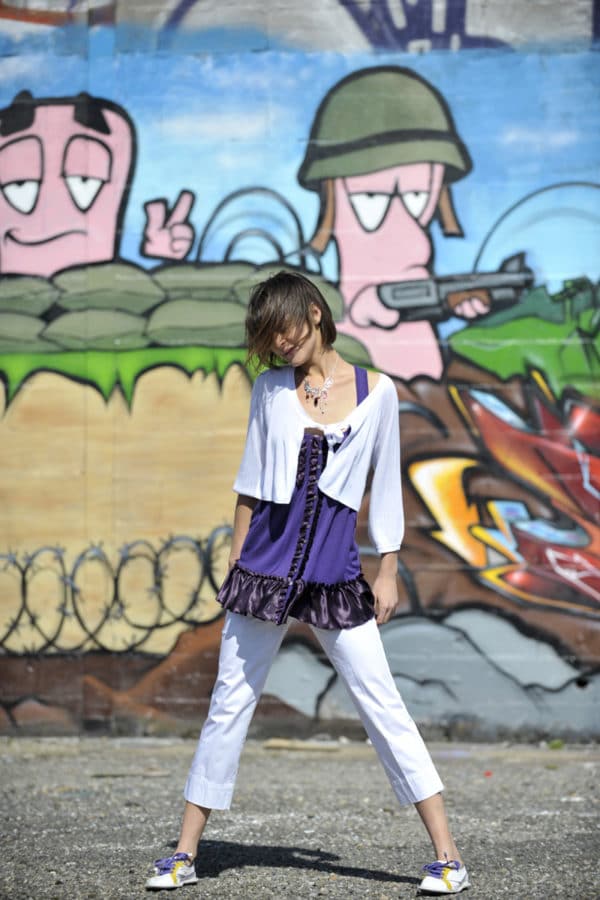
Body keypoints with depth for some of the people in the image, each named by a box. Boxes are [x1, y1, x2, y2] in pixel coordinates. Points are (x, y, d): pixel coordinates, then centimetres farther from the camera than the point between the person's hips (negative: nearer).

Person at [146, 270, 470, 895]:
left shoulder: (376, 391, 2)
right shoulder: (271, 389, 6)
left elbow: (385, 488, 7)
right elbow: (251, 481, 11)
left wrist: (388, 573, 4)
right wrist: (235, 563, 9)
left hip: (335, 574, -1)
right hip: (267, 564, 2)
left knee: (381, 704, -3)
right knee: (230, 701, 5)